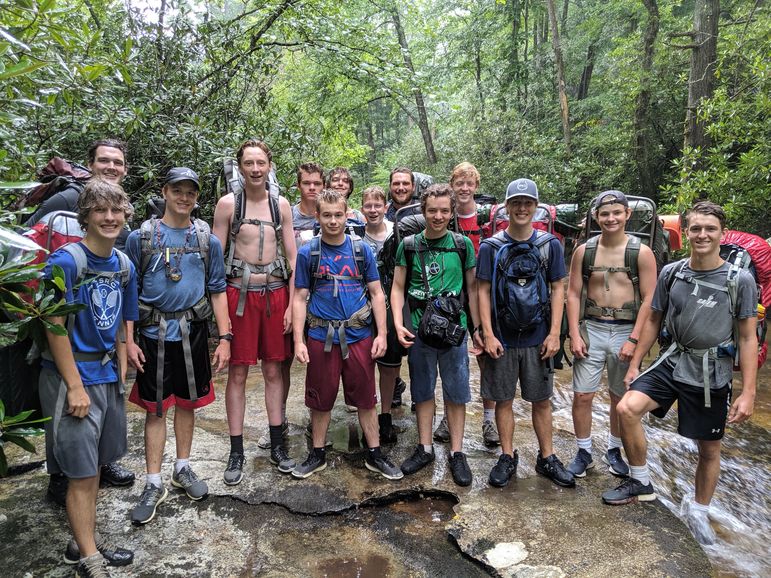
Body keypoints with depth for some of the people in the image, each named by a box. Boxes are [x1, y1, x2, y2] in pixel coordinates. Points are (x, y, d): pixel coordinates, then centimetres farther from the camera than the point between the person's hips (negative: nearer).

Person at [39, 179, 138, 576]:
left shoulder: (124, 265, 5)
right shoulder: (65, 261, -15)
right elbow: (54, 327, -16)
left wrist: (120, 372, 7)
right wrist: (75, 386, -16)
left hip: (107, 375, 6)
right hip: (71, 378, -6)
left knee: (95, 466, 17)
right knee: (82, 473, 3)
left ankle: (85, 540, 34)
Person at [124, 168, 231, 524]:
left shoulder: (208, 240, 5)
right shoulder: (141, 237, -1)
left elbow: (217, 291, 6)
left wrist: (224, 338, 1)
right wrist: (128, 340, -5)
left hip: (193, 333, 2)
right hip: (154, 335, -2)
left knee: (187, 403, 13)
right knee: (155, 410, 6)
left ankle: (183, 469, 31)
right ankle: (153, 485, 17)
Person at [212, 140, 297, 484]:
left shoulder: (281, 205, 8)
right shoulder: (228, 204, 1)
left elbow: (292, 257, 7)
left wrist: (293, 304, 0)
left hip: (275, 293, 2)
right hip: (239, 292, -2)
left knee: (273, 371, 9)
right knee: (237, 373, 3)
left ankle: (277, 445, 22)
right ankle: (236, 452, 14)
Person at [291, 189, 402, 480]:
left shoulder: (362, 249, 2)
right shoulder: (307, 253, 0)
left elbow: (376, 293, 4)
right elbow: (300, 299, 1)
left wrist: (381, 334, -3)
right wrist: (298, 341, -6)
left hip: (359, 336, 1)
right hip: (321, 338, 0)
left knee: (366, 399, 9)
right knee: (320, 399, 11)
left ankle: (374, 454, 24)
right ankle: (318, 454, 29)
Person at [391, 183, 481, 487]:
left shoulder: (462, 245, 0)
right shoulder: (409, 245, 1)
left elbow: (472, 288, 4)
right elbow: (398, 287, 3)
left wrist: (479, 328, 2)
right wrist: (398, 324, -9)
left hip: (454, 330, -1)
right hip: (419, 331, 1)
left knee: (455, 393, 8)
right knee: (423, 391, 13)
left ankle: (457, 453, 22)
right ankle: (425, 448, 28)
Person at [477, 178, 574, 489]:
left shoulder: (550, 244, 2)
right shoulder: (491, 246, -1)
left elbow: (557, 289, 3)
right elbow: (484, 292, -1)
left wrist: (554, 333, -4)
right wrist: (488, 334, -8)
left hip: (538, 338, 1)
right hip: (502, 338, -1)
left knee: (542, 400, 10)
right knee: (503, 400, 9)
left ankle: (547, 458, 26)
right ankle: (508, 457, 24)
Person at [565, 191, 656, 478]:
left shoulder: (642, 252, -4)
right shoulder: (584, 251, 1)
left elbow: (648, 299, -6)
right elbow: (573, 293, 2)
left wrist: (634, 339, -12)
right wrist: (574, 334, -5)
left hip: (625, 331, -1)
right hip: (591, 329, 1)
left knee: (621, 398, 12)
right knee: (582, 396, 2)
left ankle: (614, 450, 32)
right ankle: (584, 452, 20)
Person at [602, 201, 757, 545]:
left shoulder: (740, 280, -7)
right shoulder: (671, 273, 1)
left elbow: (747, 338, -5)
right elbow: (654, 321, 9)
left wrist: (748, 393, -9)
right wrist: (635, 364, 8)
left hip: (712, 374, -1)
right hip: (672, 362, 2)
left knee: (709, 449, 11)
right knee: (627, 409, -20)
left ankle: (699, 514, 34)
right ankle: (641, 483, 1)